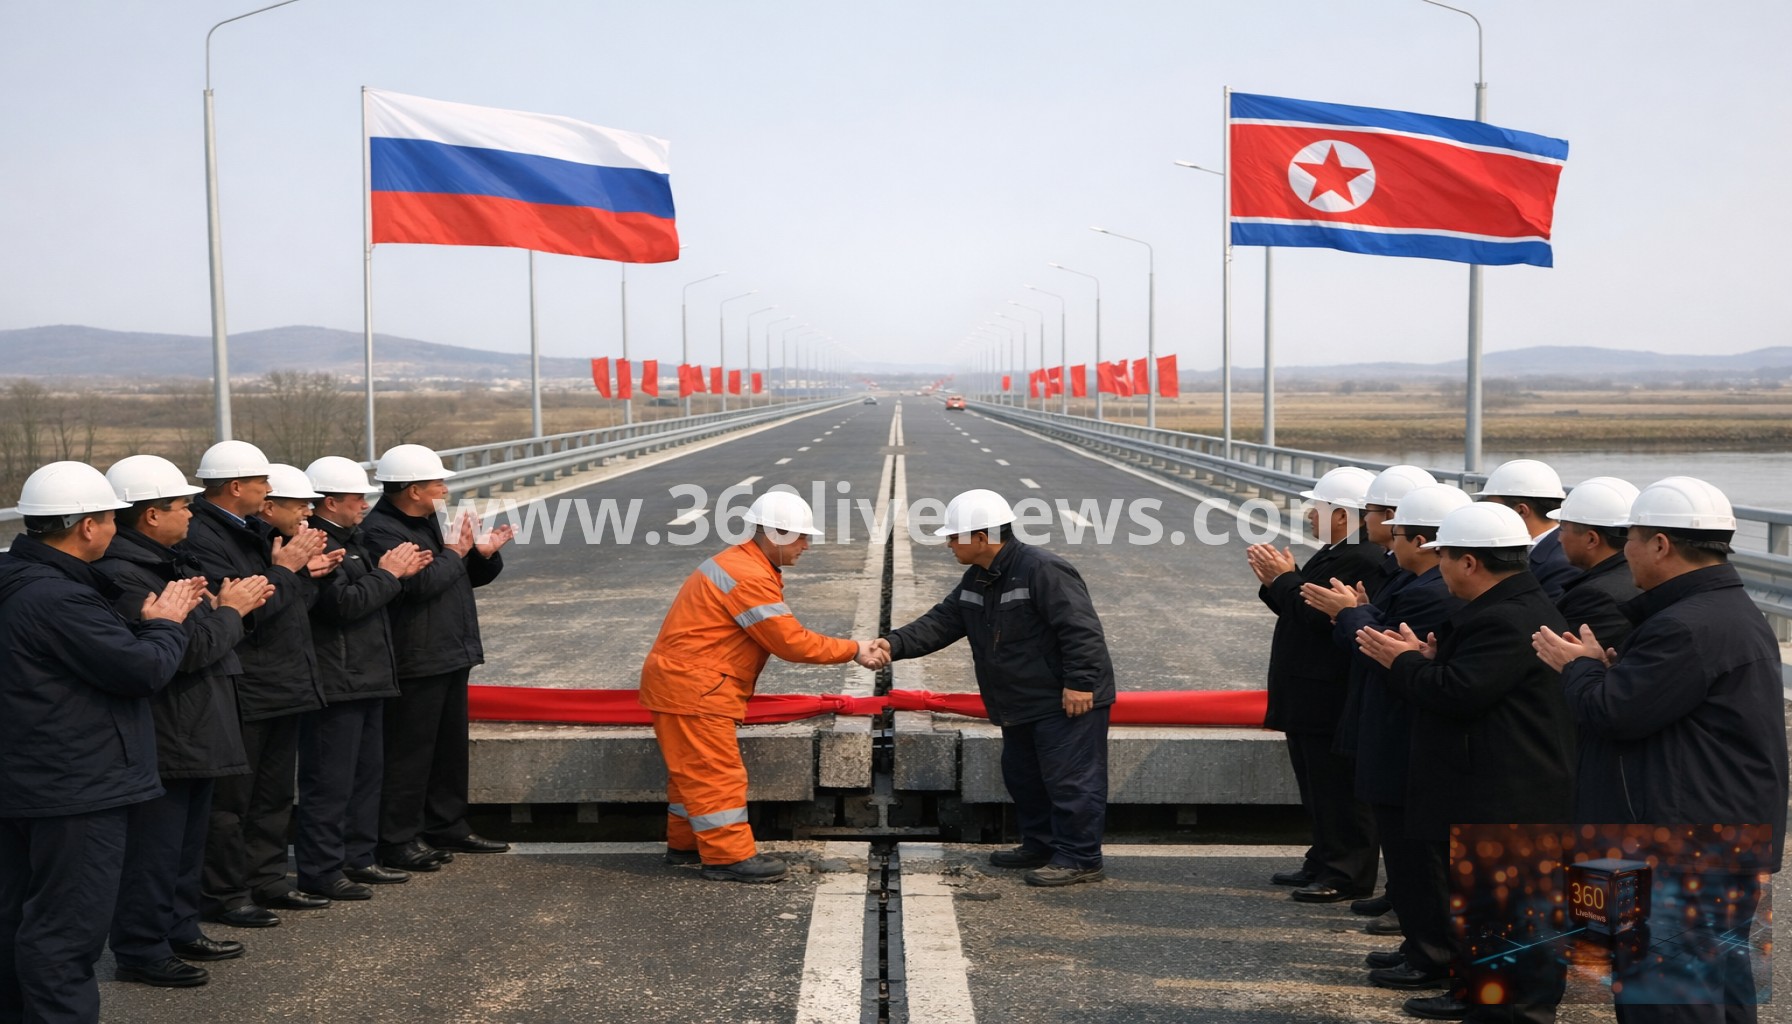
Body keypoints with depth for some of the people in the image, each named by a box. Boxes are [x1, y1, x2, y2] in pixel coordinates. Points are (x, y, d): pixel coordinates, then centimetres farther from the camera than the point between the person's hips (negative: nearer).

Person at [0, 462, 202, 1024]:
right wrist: (165, 624, -4)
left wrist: (150, 622, 8)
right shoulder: (58, 598, -24)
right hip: (75, 792, -11)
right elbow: (145, 669, -22)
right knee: (66, 931, -4)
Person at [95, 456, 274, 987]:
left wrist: (229, 604, 4)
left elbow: (197, 631, 22)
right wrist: (231, 611, -11)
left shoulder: (166, 561, 13)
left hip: (193, 733, 11)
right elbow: (189, 648, -27)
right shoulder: (123, 577, -22)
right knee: (153, 848, -1)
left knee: (187, 842, 20)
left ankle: (179, 931, 33)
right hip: (161, 741, -11)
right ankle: (141, 950, 9)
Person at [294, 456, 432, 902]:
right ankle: (320, 872, 1)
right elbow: (344, 603, -24)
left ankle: (357, 859, 27)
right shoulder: (315, 546, -17)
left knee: (366, 772, 17)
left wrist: (397, 571, 5)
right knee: (330, 781, -5)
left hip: (364, 679, 11)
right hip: (334, 683, -11)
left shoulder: (349, 540, 18)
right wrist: (389, 574, -12)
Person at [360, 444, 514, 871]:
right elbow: (420, 583, -27)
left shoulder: (429, 522, 16)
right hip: (415, 662, -10)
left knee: (450, 747, 16)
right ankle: (398, 840, 1)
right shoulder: (379, 532, -15)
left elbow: (466, 577, 25)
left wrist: (484, 555, 4)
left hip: (451, 655, 10)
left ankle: (448, 827, 27)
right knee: (409, 751, -5)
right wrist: (454, 554, -10)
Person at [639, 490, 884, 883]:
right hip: (691, 688, -11)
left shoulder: (745, 564, 15)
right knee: (716, 772, -6)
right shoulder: (749, 579, -22)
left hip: (682, 684, 11)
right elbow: (792, 642, -20)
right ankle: (730, 856, -2)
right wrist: (853, 650, -13)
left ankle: (686, 843, 28)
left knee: (694, 769, 18)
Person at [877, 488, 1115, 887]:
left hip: (1068, 702, -10)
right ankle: (1041, 846, 32)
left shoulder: (1043, 570, -22)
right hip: (1021, 705, 10)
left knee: (1069, 778, -7)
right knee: (1022, 776, 19)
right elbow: (941, 622, 6)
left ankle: (1080, 858, 0)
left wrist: (1080, 683, -26)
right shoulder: (976, 580, 8)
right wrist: (895, 644, -8)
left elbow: (1082, 629, -24)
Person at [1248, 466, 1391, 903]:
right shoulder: (1334, 554, 14)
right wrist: (1277, 580, 4)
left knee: (1338, 790, -3)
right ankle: (1324, 863, 28)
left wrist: (1284, 578, -16)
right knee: (1317, 786, 18)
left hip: (1333, 702, -11)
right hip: (1310, 700, 11)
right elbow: (1303, 611, 17)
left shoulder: (1362, 561, -20)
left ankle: (1348, 876, 4)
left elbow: (1320, 615, -28)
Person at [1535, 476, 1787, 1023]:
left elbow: (1611, 714, -20)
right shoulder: (1736, 611, 14)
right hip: (1736, 833, 11)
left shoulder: (1687, 628, -22)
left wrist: (1580, 666, -1)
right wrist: (1609, 666, 4)